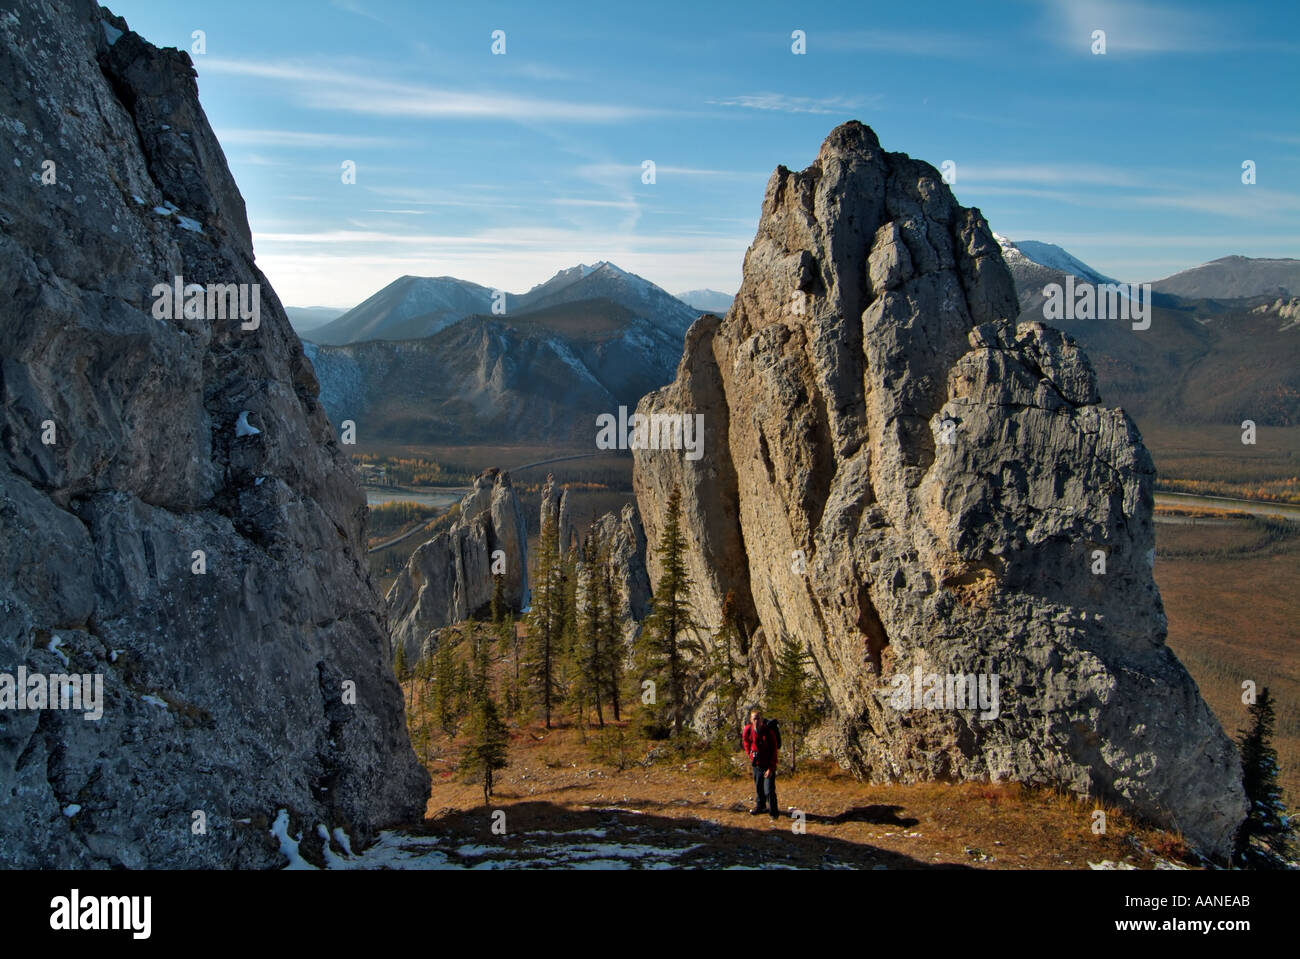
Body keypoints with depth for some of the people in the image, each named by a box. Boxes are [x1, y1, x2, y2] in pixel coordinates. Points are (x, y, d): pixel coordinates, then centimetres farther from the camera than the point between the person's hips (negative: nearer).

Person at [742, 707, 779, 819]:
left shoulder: (769, 732, -22)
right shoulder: (748, 730, -11)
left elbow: (774, 752, -16)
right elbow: (746, 741, 16)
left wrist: (771, 768, -18)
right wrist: (749, 753, 11)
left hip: (768, 765, -4)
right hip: (756, 764, 4)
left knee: (769, 790, -8)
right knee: (758, 787, 18)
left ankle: (773, 811, 7)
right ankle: (759, 806, 39)